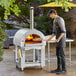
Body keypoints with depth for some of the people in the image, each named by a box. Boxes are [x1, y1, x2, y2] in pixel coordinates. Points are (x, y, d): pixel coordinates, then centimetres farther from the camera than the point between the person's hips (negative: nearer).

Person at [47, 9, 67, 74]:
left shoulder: (60, 19, -15)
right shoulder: (55, 21, 17)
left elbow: (63, 31, -20)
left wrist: (58, 39, -29)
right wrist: (50, 38, 10)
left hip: (61, 40, -9)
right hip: (58, 40, 9)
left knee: (61, 54, -8)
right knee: (58, 54, 8)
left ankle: (63, 69, -2)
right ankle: (59, 69, 13)